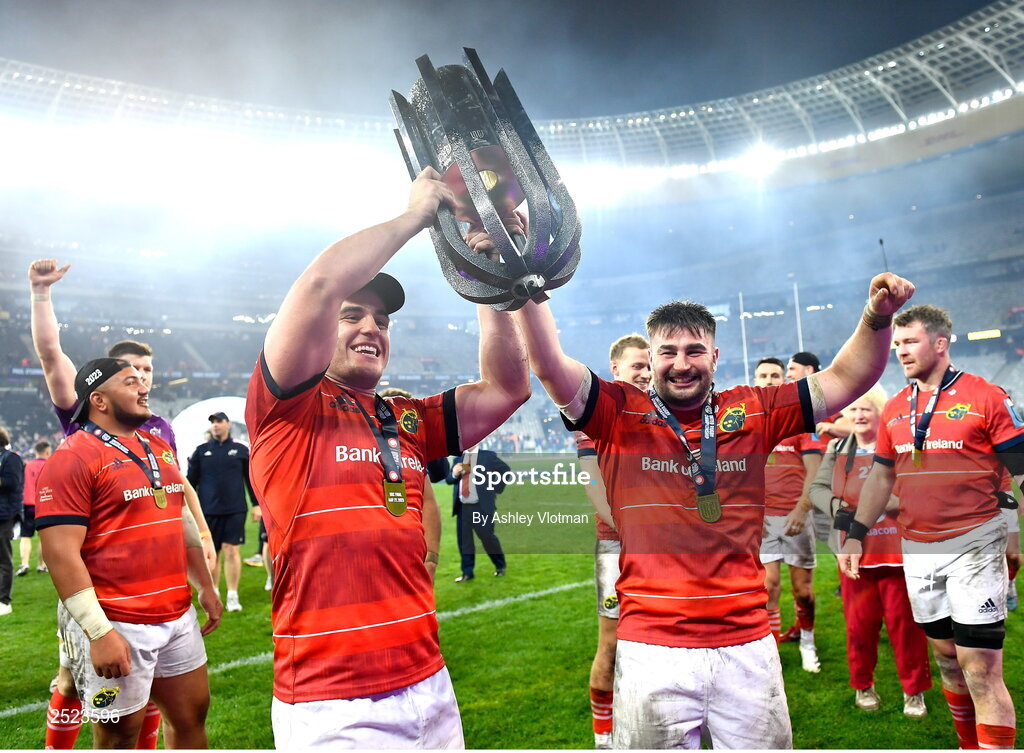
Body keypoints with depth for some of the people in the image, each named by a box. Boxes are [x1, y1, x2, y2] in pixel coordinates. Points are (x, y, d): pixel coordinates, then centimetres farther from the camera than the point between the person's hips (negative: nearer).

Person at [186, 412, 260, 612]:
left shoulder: (241, 450, 6)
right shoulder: (201, 451, 7)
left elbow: (250, 479, 10)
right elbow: (191, 480, 9)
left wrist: (256, 504, 7)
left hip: (235, 509, -1)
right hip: (208, 510, 1)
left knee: (231, 551, -5)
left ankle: (232, 596, 1)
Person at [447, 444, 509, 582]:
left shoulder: (488, 456, -1)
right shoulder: (458, 458, 12)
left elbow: (506, 470, 2)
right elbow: (448, 480, 12)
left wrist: (496, 489, 0)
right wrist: (454, 474, -10)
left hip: (482, 506, -4)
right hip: (462, 507, 4)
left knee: (487, 537, 2)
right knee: (464, 540, 5)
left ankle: (500, 566, 24)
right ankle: (467, 572, 17)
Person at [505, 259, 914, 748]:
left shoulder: (752, 412, 7)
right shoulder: (620, 414, 0)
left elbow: (846, 379, 7)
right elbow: (549, 364, -11)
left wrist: (876, 318, -8)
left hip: (746, 641, 3)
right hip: (652, 647, -2)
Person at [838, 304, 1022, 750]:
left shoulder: (986, 397, -6)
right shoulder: (895, 409, 10)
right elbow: (881, 477, 17)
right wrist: (856, 535, 13)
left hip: (973, 545, -5)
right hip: (916, 549, 5)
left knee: (981, 670, -6)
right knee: (945, 657, 16)